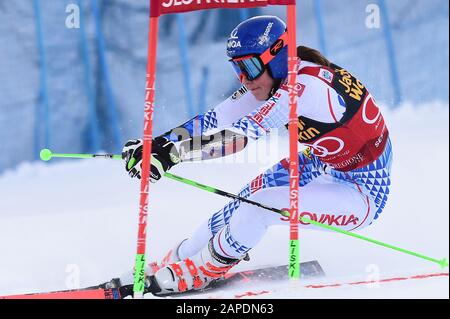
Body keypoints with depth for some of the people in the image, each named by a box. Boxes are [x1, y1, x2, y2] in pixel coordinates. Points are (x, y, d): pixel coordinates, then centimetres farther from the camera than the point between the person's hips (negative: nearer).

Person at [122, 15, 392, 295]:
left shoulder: (302, 86, -30)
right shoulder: (273, 78, -3)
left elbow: (240, 135, -35)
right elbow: (216, 119, -3)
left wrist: (172, 153, -37)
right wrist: (158, 143, -12)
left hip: (364, 194, -9)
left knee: (257, 206, -17)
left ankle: (201, 272, 6)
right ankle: (183, 255, 26)